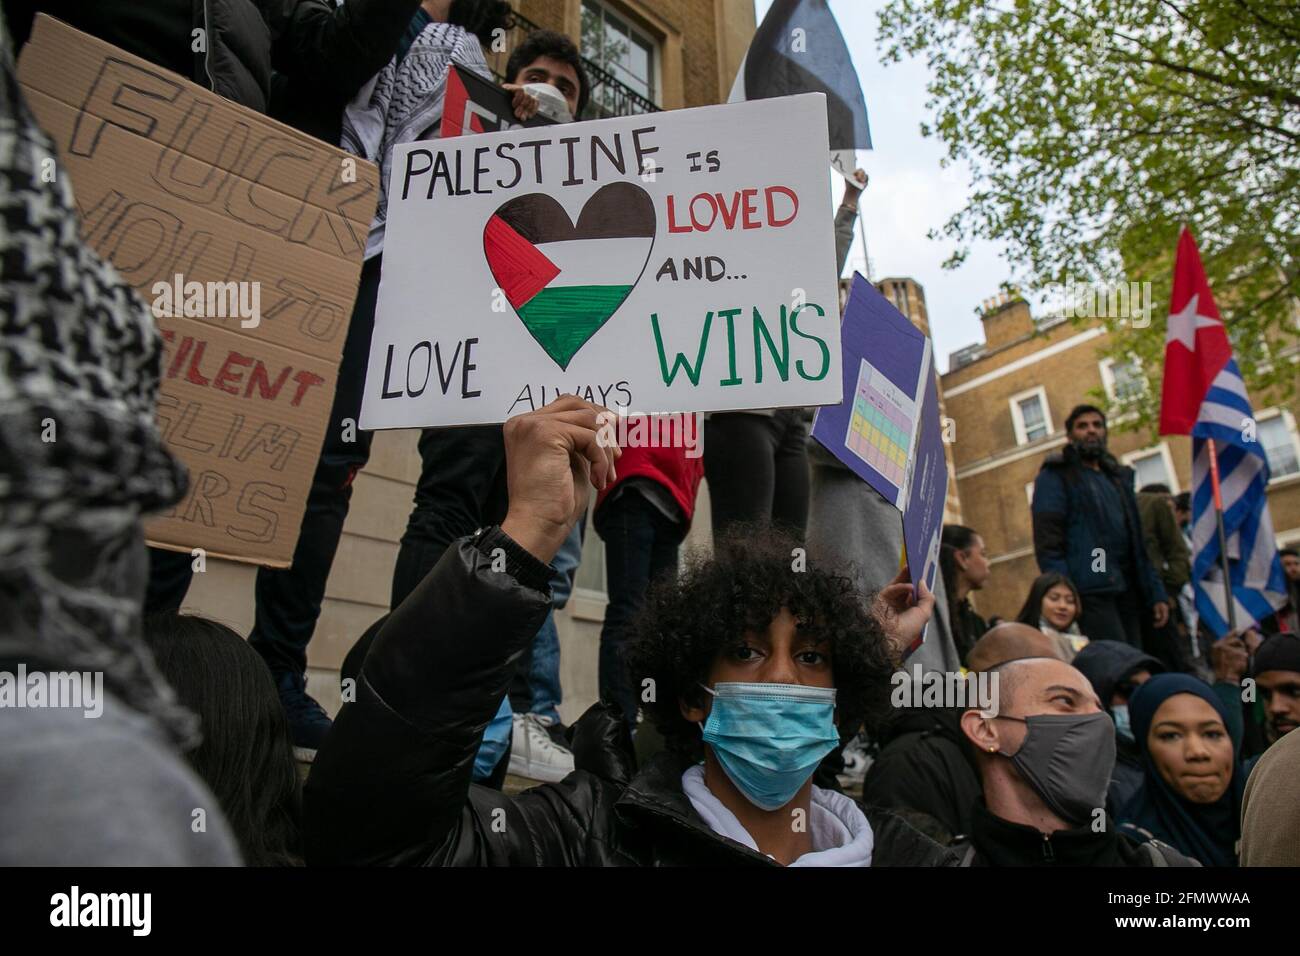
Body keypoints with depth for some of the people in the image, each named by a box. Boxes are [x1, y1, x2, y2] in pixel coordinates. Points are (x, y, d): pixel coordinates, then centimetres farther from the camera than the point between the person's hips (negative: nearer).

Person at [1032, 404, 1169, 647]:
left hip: (1127, 590, 7)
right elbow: (1048, 543, -8)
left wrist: (1155, 593, 15)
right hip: (1091, 591, -7)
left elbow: (1138, 543, 23)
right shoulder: (1055, 477, 2)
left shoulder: (1118, 476, 23)